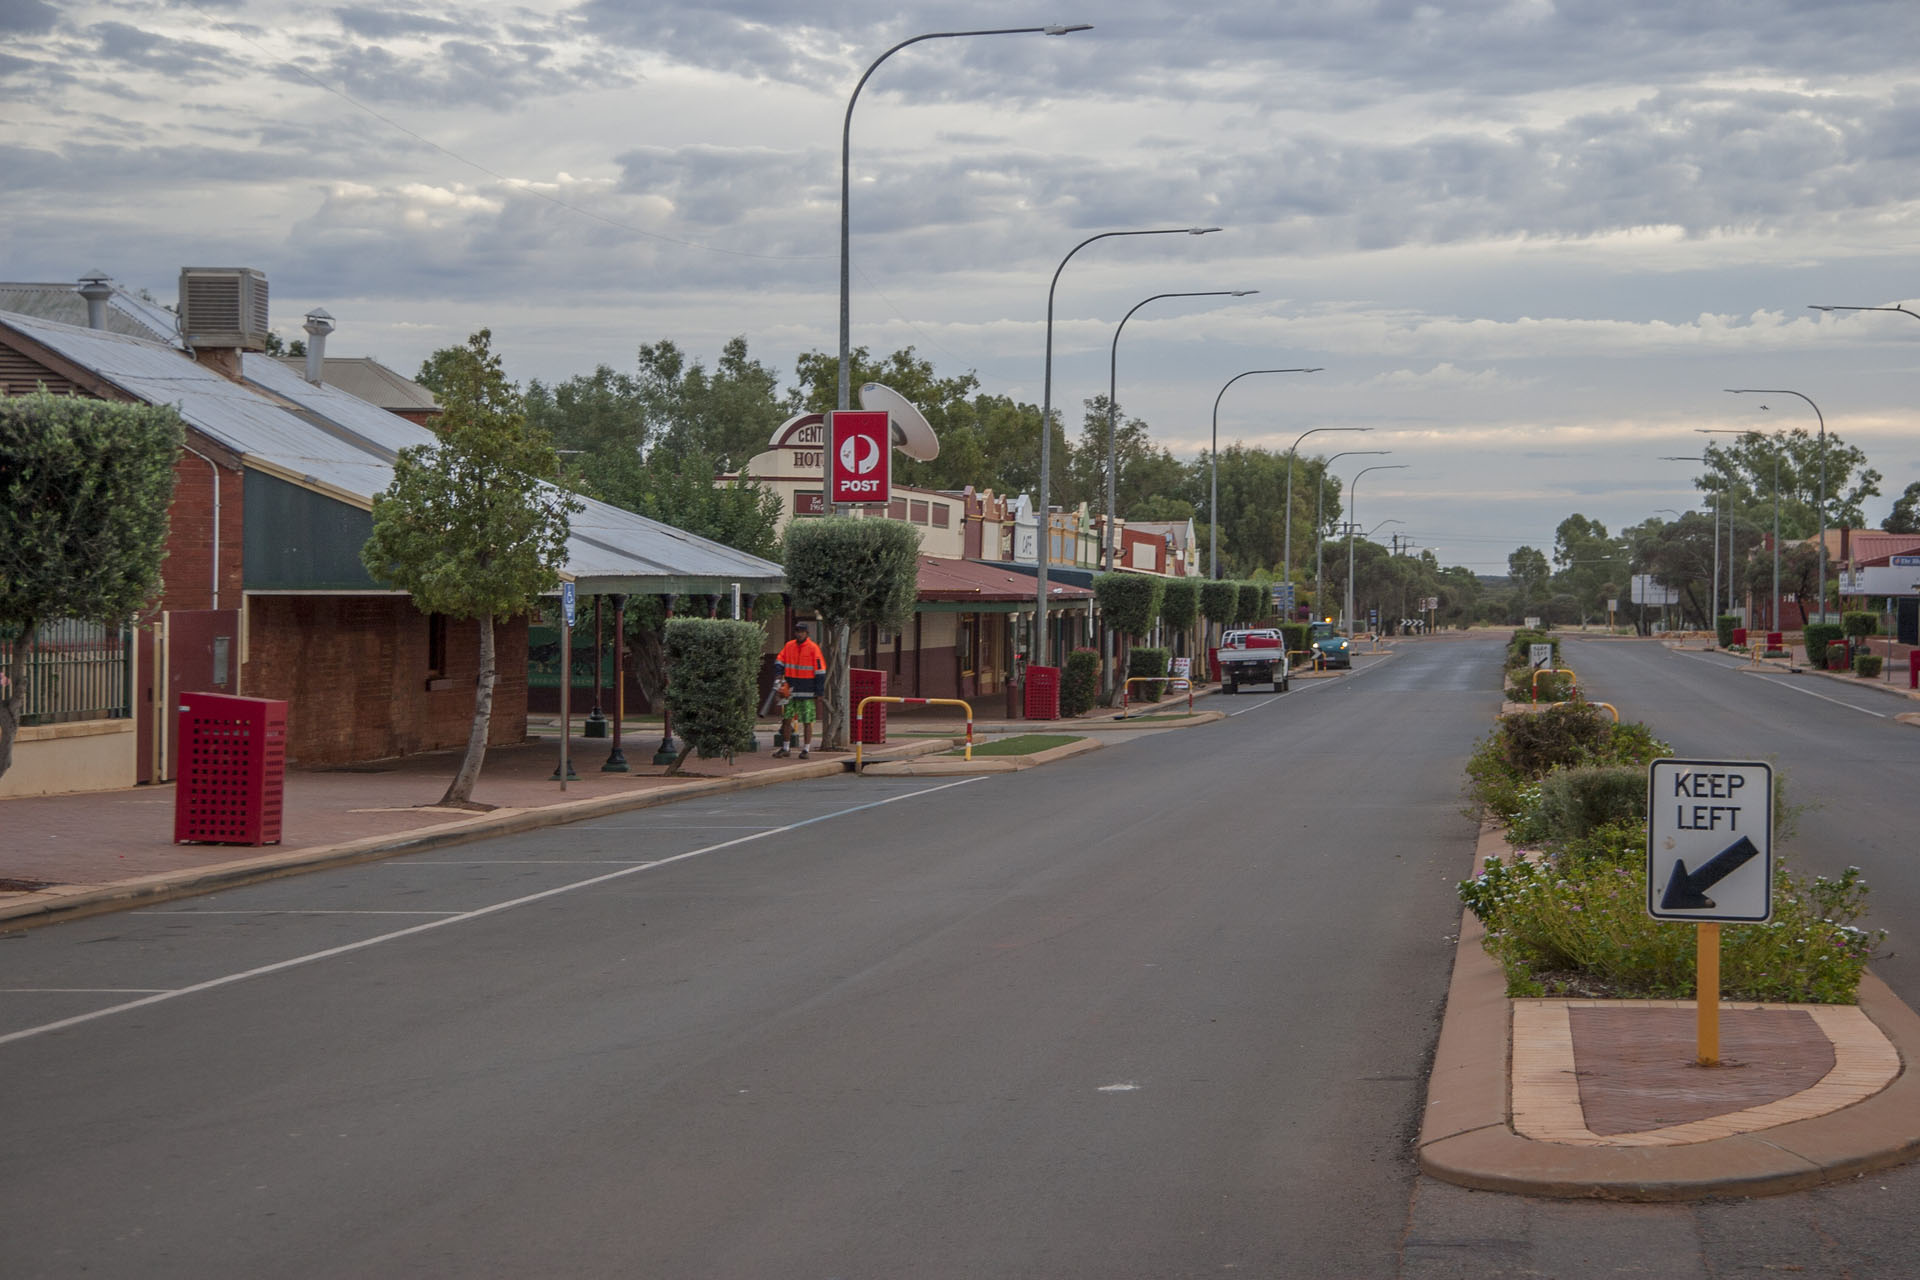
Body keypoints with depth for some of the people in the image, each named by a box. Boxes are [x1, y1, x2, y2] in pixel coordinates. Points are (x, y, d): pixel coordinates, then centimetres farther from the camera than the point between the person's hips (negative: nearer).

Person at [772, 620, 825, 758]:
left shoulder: (813, 648, -4)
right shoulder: (789, 646, 9)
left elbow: (820, 670, -4)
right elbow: (779, 661, 15)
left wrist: (819, 690, -7)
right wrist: (779, 673, -5)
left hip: (806, 691, -4)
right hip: (790, 690, 4)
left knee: (807, 721, -1)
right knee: (787, 718, 6)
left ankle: (806, 749, 5)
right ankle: (786, 748, 16)